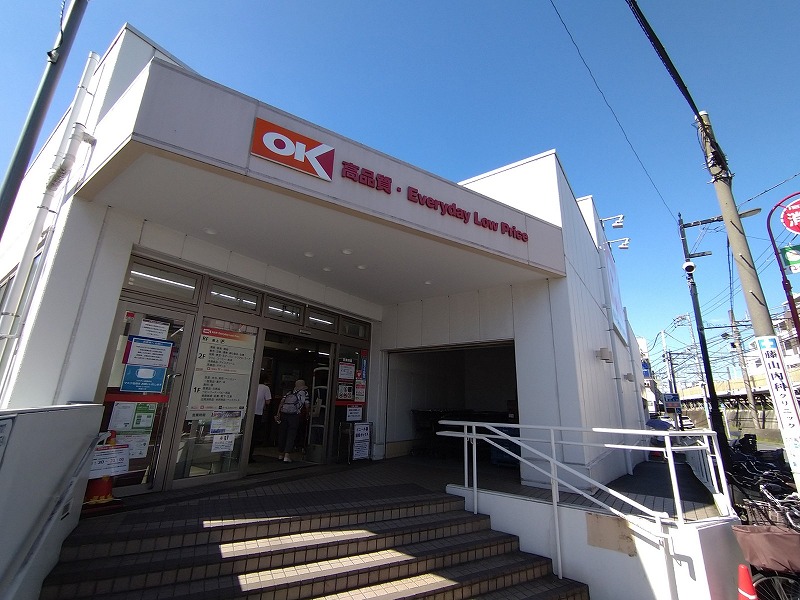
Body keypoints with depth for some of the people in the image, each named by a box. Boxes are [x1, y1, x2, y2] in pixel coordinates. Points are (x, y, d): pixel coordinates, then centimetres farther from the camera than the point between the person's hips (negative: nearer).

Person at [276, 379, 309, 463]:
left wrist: (278, 413, 14)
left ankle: (280, 454, 27)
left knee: (282, 433, 15)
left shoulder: (290, 393, 24)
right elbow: (307, 405, 8)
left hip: (283, 413, 5)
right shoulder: (304, 392, 10)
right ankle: (287, 455, -4)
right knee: (291, 434, 2)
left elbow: (282, 401, 14)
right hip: (294, 414, -5)